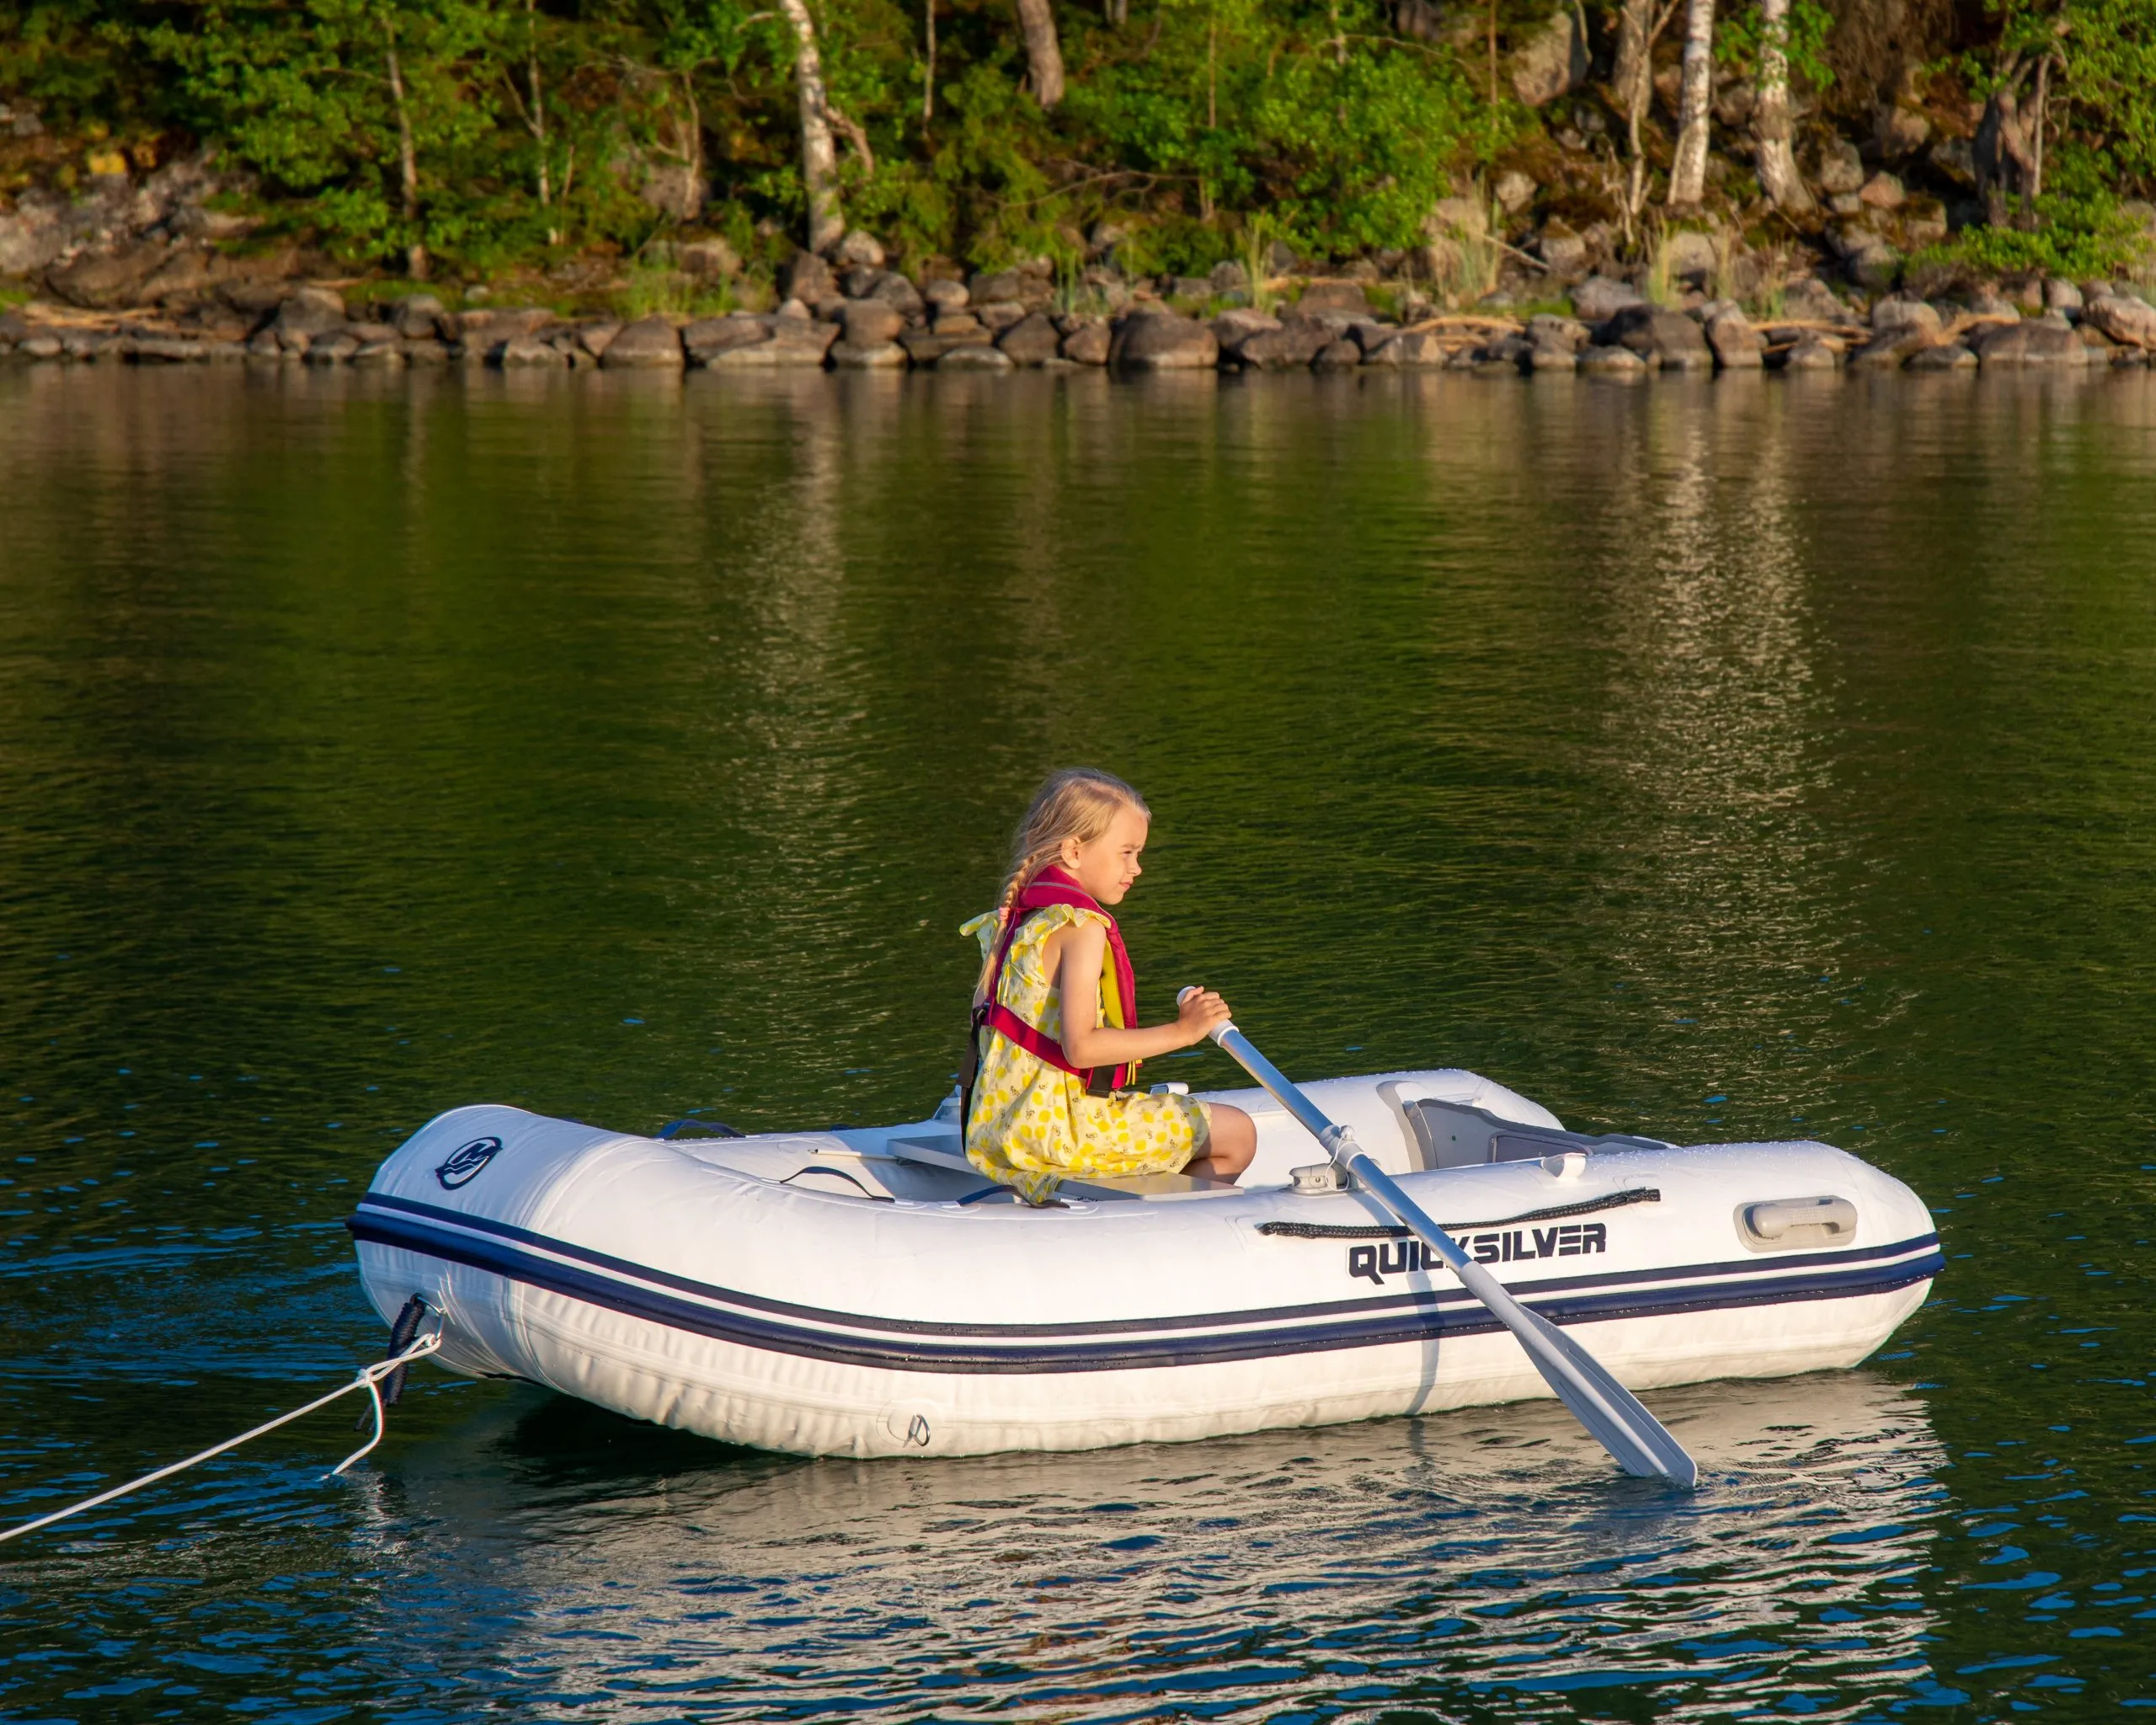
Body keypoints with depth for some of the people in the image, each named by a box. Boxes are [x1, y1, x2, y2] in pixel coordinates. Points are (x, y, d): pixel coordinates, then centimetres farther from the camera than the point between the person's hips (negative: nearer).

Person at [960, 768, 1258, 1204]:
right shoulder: (1082, 926, -16)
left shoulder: (1014, 919, 12)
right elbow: (1080, 1046, -25)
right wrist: (1180, 1032, -21)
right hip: (1061, 1126, -9)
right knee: (1237, 1134, -3)